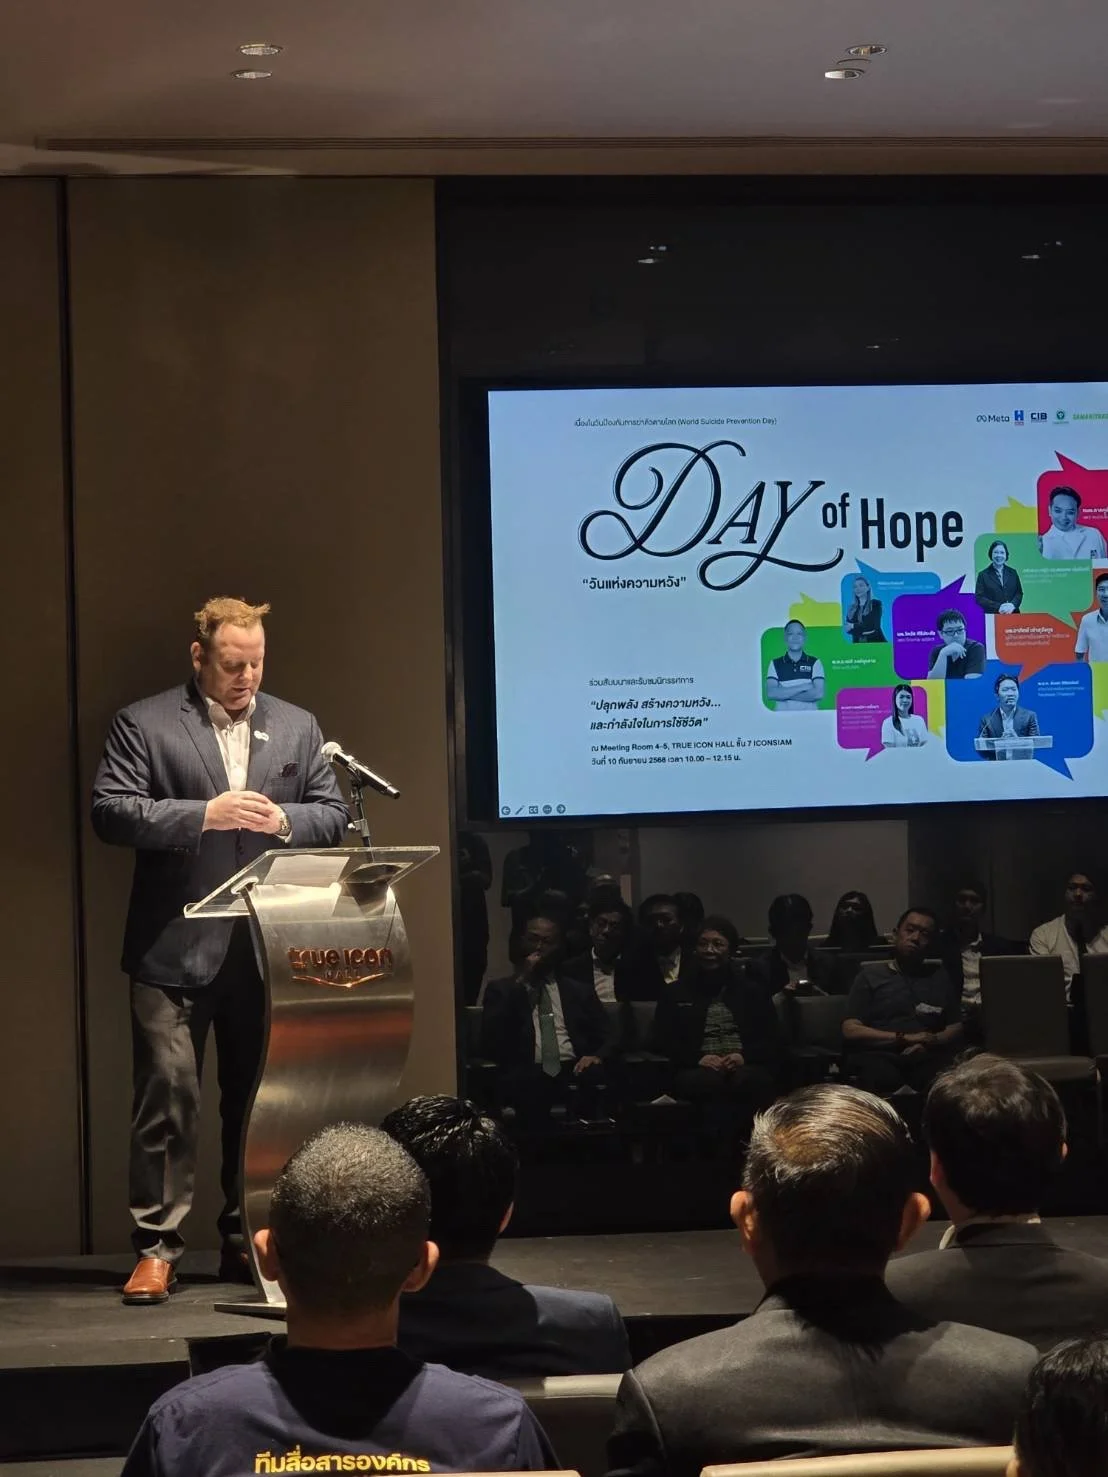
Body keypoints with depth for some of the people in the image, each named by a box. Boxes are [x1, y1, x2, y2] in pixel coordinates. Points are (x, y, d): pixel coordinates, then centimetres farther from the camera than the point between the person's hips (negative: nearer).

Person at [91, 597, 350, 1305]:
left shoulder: (298, 727, 13)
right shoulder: (143, 724, 1)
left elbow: (335, 815, 11)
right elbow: (110, 811, -8)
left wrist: (283, 820, -10)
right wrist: (204, 814, -17)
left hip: (269, 946, 4)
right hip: (176, 946, -4)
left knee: (258, 1094, 8)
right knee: (168, 1090, -7)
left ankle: (247, 1240, 18)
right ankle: (157, 1246, -2)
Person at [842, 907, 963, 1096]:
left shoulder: (940, 977, 25)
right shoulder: (871, 975, 16)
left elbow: (956, 1027, 18)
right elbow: (850, 1030, 5)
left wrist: (932, 1041, -6)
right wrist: (905, 1038, -4)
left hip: (927, 1058, 2)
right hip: (879, 1055, -2)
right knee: (887, 1078, -41)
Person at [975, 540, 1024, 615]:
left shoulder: (1012, 573, 15)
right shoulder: (983, 575, 5)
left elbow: (1019, 593, 11)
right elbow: (979, 598, -2)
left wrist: (1013, 605, -11)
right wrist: (998, 607, -14)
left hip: (1013, 614, 2)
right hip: (992, 616, -2)